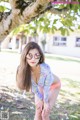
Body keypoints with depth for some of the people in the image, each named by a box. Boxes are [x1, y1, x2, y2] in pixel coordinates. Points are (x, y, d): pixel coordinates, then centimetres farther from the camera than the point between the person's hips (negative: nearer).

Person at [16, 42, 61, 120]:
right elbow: (33, 86, -13)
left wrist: (46, 102, -13)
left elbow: (47, 88, -27)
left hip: (54, 86, -3)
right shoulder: (24, 69, -30)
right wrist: (40, 99, -4)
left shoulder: (45, 68, -43)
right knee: (38, 110, 6)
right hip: (41, 86, 3)